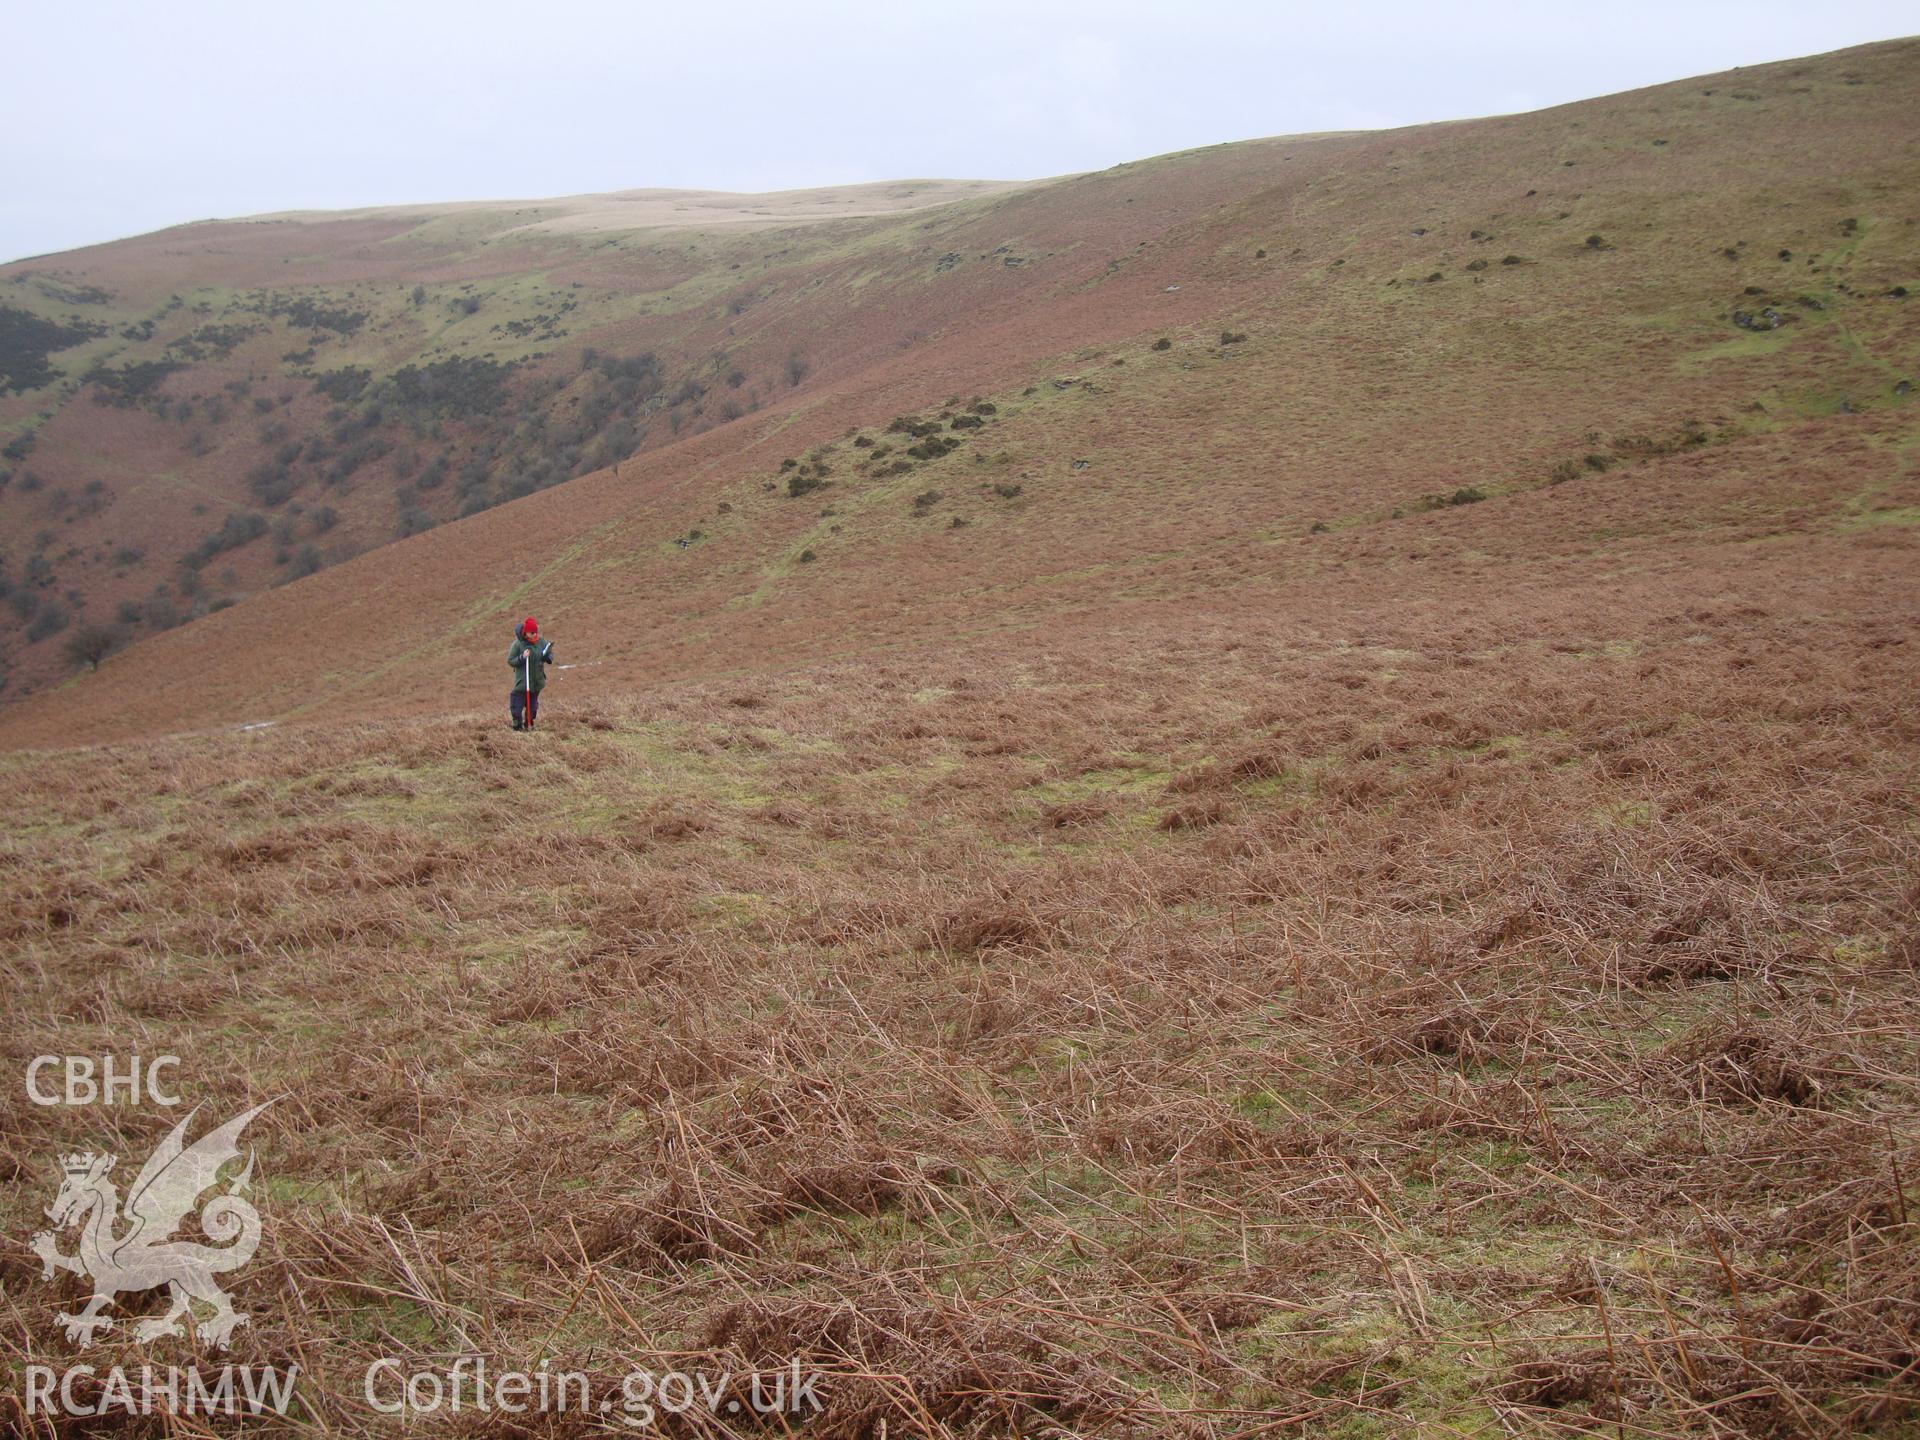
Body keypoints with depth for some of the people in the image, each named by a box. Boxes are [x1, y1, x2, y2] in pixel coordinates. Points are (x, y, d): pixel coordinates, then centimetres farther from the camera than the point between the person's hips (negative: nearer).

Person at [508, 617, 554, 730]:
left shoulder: (542, 643, -1)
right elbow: (510, 661, -9)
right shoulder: (517, 644, -13)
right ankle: (517, 725, 8)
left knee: (533, 705, 16)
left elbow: (550, 655, 12)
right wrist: (522, 657, -25)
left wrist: (548, 658, -12)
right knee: (517, 704, -5)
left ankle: (529, 724, 31)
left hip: (537, 681, 4)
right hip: (522, 681, -4)